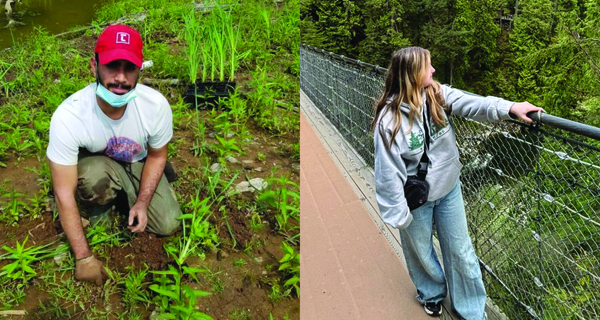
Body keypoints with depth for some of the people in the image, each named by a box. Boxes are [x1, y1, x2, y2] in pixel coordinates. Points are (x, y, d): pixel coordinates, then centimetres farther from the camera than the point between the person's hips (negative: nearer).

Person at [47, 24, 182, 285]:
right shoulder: (67, 116, -37)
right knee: (97, 175, -38)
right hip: (93, 163, -2)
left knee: (168, 224, -9)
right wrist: (84, 257, -28)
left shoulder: (156, 104, -31)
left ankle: (124, 195, 19)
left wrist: (142, 202, -19)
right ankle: (99, 211, -1)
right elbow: (64, 194, -30)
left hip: (137, 164, 3)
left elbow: (157, 156, -9)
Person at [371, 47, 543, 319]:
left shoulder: (437, 94, -8)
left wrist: (510, 107, -40)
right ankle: (432, 292, 52)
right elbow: (388, 172, -19)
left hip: (448, 189, 4)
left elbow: (472, 103, -23)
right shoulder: (389, 118, -23)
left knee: (461, 252, 15)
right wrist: (398, 214, -15)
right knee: (420, 252, 20)